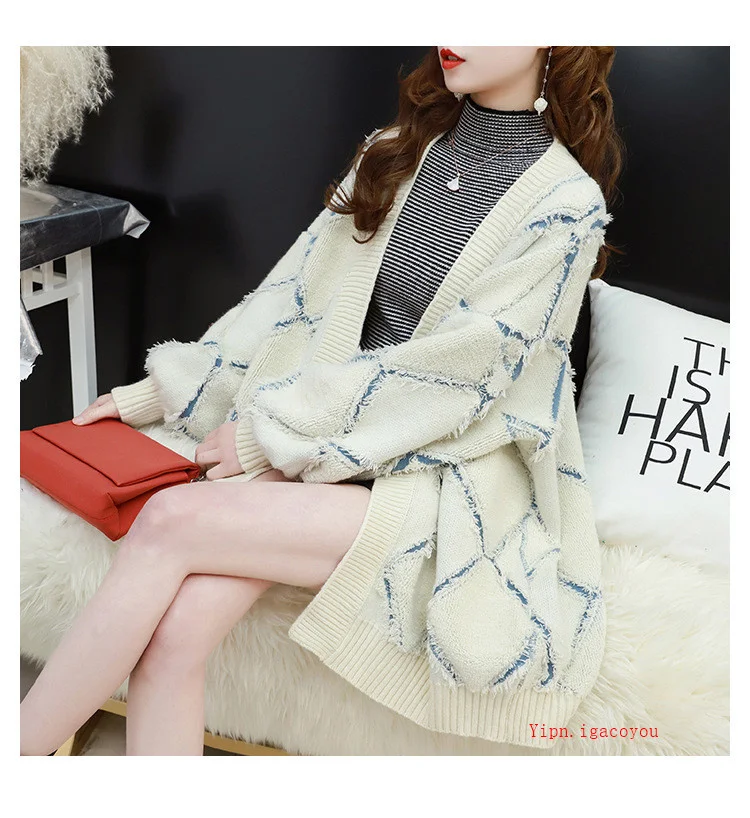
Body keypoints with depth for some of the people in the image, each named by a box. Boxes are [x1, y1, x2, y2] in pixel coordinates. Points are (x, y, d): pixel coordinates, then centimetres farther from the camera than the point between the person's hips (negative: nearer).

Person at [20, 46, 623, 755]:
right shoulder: (399, 151, 12)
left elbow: (455, 374, -14)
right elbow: (295, 290, 12)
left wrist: (270, 431, -12)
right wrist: (158, 392, 9)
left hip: (436, 474, -4)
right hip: (327, 440, 5)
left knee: (171, 521, -22)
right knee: (175, 629, -21)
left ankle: (20, 749, -4)